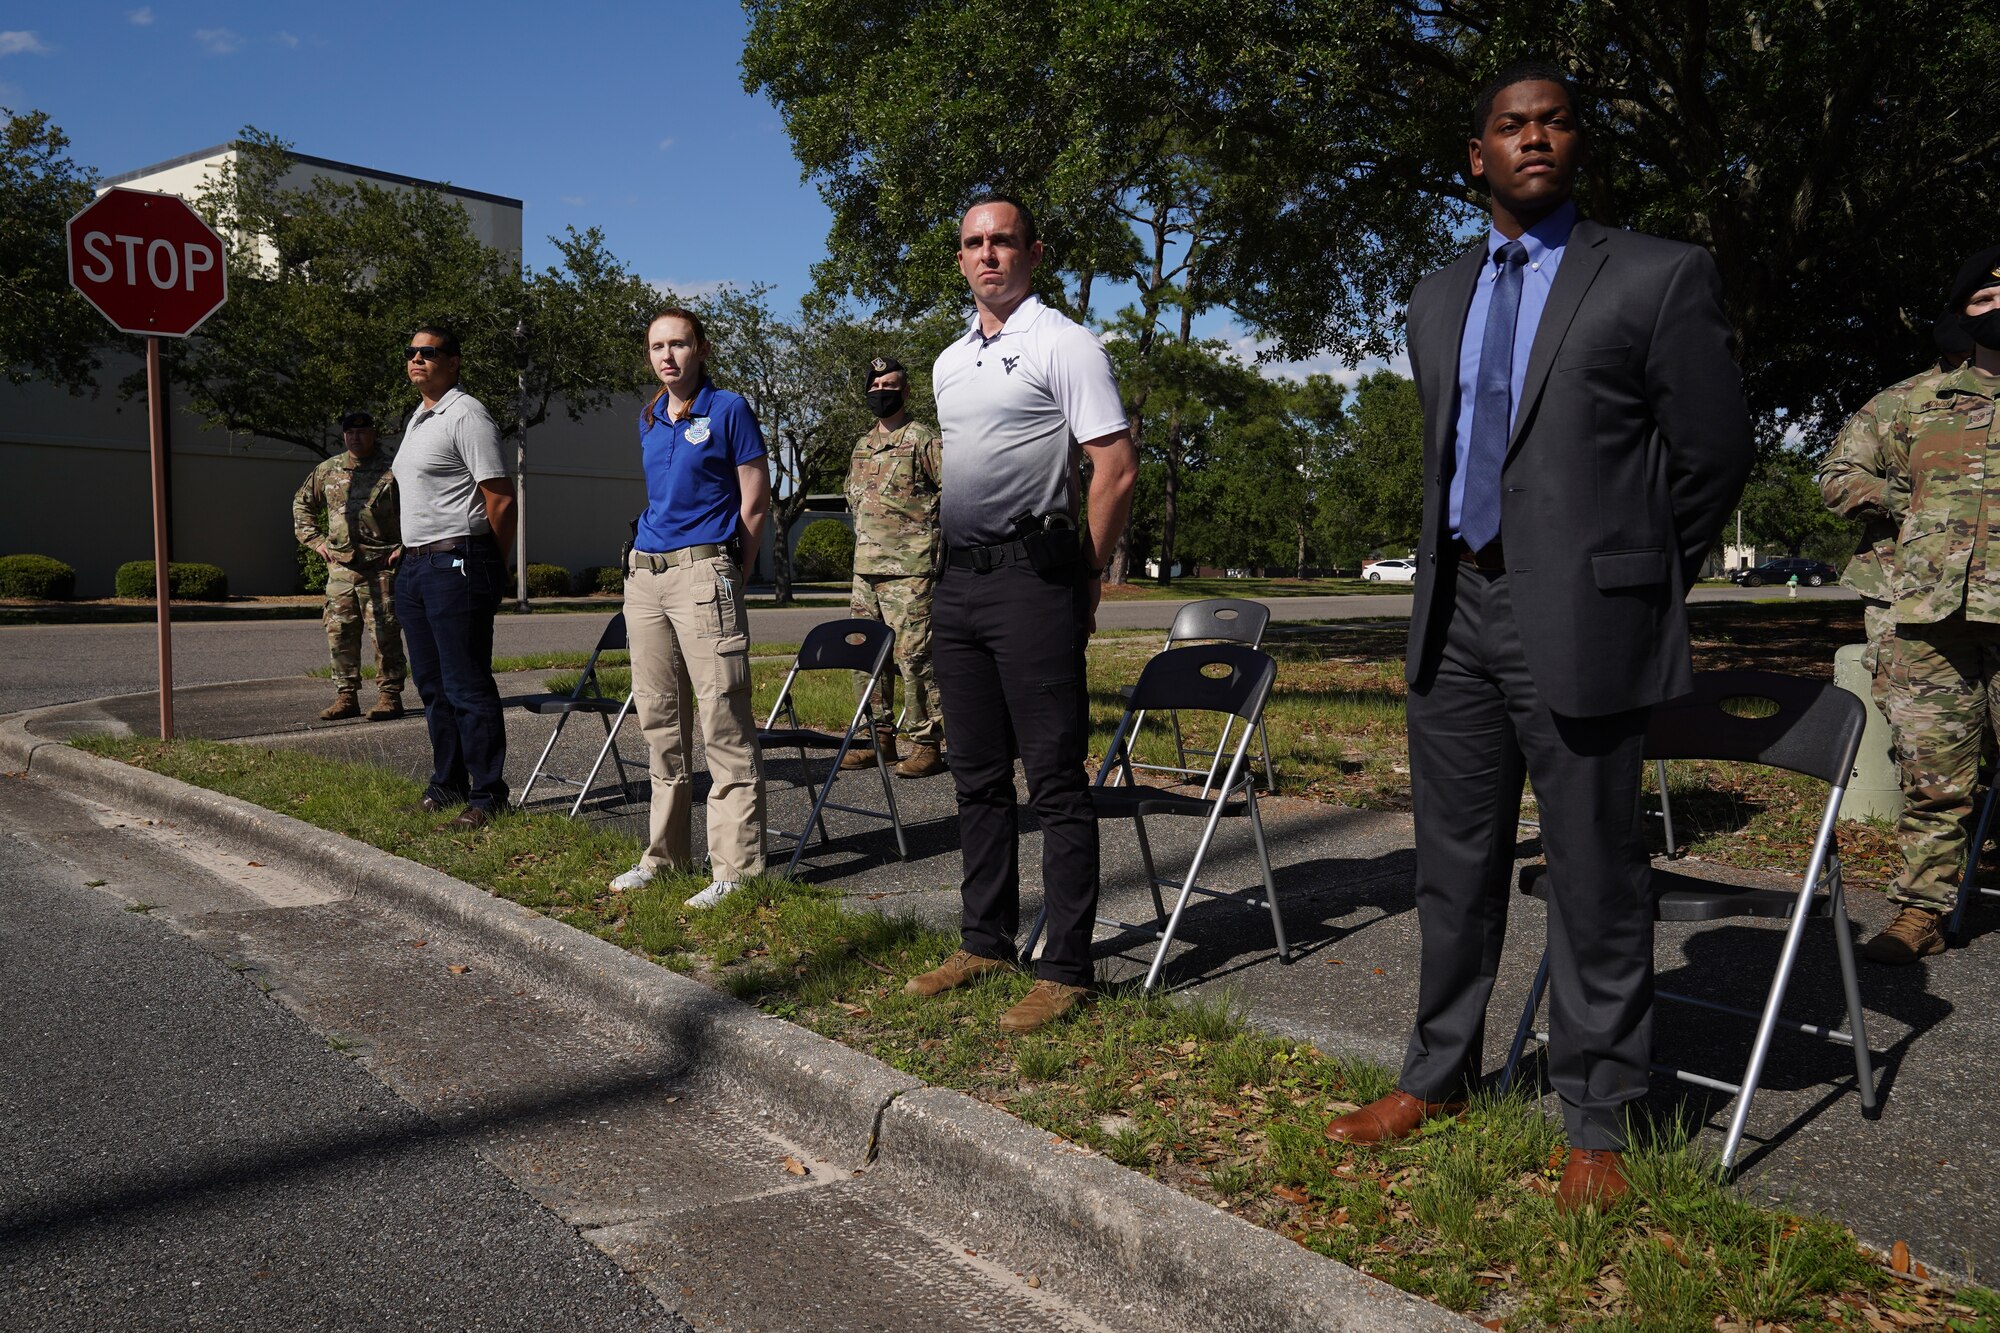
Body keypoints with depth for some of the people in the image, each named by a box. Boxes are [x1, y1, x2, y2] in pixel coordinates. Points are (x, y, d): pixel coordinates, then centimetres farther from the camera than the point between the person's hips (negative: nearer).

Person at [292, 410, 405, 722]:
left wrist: (405, 545, -7)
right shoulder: (327, 471, 13)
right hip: (340, 566, 5)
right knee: (339, 632, 5)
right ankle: (346, 697, 12)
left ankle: (389, 696, 3)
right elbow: (301, 503, 26)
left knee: (385, 632, -4)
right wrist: (314, 539, 15)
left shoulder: (391, 472, 0)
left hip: (380, 567, -4)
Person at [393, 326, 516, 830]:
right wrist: (410, 548, 18)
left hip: (456, 564, -10)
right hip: (414, 566, 10)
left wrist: (491, 570, -9)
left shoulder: (466, 415, -10)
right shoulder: (416, 419, 19)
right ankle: (446, 785, 25)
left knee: (467, 686, -7)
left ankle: (487, 795, -1)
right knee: (432, 685, 15)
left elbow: (501, 499, -14)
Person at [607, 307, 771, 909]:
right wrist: (649, 556, 17)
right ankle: (664, 853, 21)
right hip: (643, 575, 7)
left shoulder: (728, 409, -2)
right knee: (659, 721, 11)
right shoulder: (648, 420, 16)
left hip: (703, 571, -7)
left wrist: (728, 577, -1)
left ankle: (736, 866, -4)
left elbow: (754, 505, -3)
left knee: (723, 723, -8)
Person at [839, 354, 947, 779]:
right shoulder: (862, 446, 19)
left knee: (914, 655, -9)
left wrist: (932, 530, -7)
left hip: (910, 568, -8)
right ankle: (879, 739, 17)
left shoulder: (923, 439, -4)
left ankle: (927, 743, -3)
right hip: (865, 567, 8)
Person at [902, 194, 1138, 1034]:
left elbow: (1117, 467, -10)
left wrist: (1085, 576, -7)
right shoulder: (948, 362, 19)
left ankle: (1065, 970, 2)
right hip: (958, 582, 8)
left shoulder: (1063, 344, -5)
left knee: (1055, 780, -5)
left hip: (1031, 579, -8)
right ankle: (986, 942, 25)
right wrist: (949, 571, 16)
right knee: (977, 776, 13)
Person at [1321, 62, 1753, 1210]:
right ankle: (1438, 1078, 29)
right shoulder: (1438, 300, 15)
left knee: (1596, 879, 3)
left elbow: (1716, 455, 1)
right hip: (1454, 614, 5)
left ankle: (1599, 1123, 17)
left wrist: (1641, 582, 7)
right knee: (1455, 864, 14)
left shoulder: (1660, 278, -2)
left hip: (1579, 620, -5)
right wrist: (1458, 569, 16)